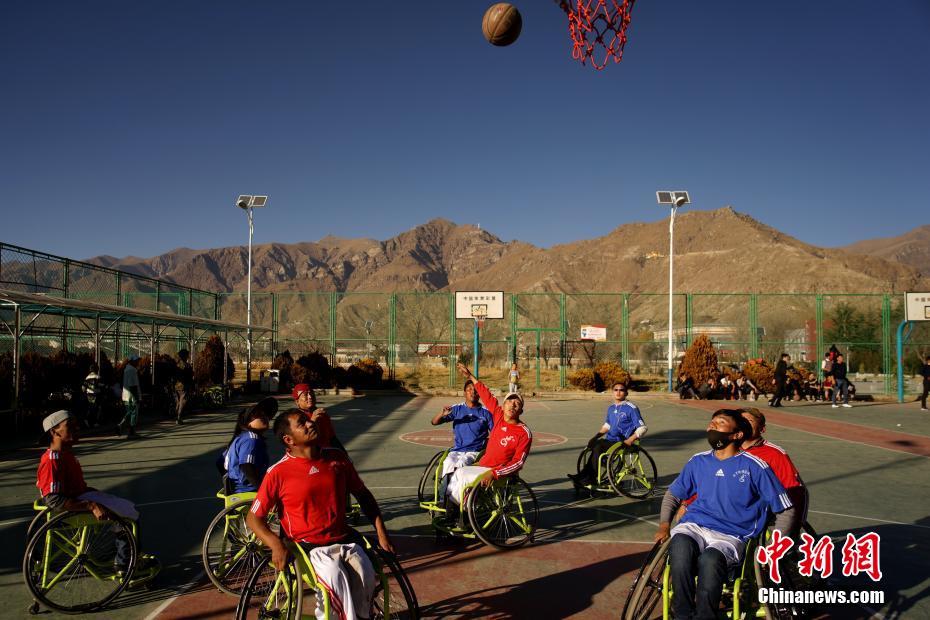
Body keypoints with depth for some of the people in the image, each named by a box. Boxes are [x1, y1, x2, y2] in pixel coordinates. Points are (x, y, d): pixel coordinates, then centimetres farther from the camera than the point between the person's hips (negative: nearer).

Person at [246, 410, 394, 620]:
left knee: (366, 577, -25)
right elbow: (253, 518, -2)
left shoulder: (337, 457, 5)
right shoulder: (279, 473, -8)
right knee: (334, 576, -32)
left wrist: (381, 532, 8)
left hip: (344, 539, 3)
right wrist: (276, 545, -19)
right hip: (309, 546, -3)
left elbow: (362, 494, 16)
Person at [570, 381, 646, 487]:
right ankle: (583, 476, -26)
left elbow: (643, 428, -9)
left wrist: (630, 440, -20)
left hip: (621, 443, -6)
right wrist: (596, 436, 15)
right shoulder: (611, 408, 17)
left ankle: (590, 479, -18)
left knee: (598, 448, -28)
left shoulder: (631, 408, -5)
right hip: (609, 440, 7)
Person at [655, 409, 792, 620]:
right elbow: (673, 494, 26)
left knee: (710, 560, -38)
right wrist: (664, 524, 10)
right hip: (693, 526, 3)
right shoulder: (698, 461, 16)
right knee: (680, 546, -35)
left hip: (730, 536, -3)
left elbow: (784, 509, 7)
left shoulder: (754, 466, 4)